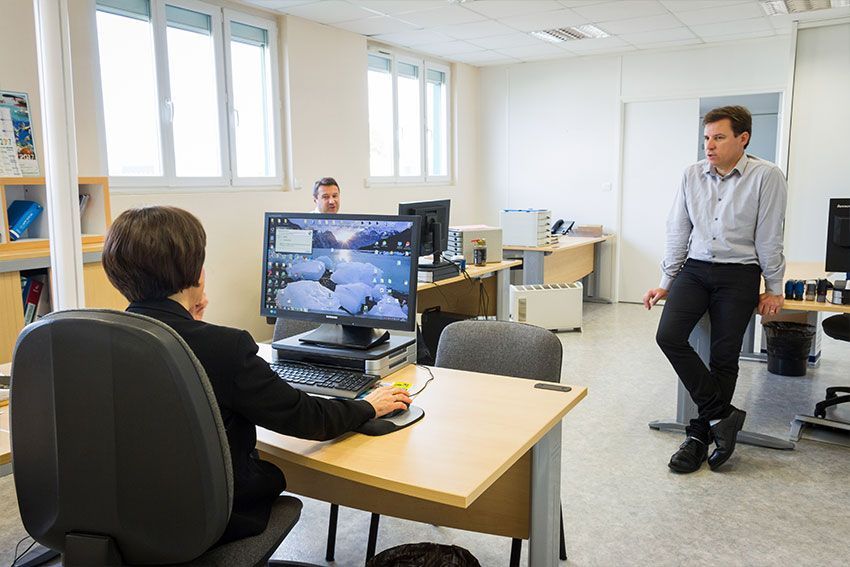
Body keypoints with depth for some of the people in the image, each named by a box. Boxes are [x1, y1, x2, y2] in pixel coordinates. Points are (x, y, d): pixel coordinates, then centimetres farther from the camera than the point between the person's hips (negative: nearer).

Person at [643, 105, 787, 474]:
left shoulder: (766, 177, -6)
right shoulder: (692, 175, 5)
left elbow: (769, 238, -3)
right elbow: (678, 232, 9)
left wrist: (773, 289, 2)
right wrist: (666, 283, 10)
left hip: (739, 276, -3)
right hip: (694, 270, 3)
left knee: (724, 358, -3)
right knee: (668, 336, -17)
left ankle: (700, 435, 13)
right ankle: (722, 416, -5)